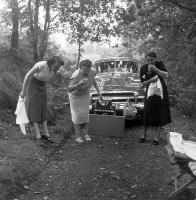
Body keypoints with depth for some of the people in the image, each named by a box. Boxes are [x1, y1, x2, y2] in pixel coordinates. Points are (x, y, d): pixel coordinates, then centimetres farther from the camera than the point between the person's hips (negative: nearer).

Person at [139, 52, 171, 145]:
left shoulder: (160, 64, -9)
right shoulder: (143, 68, -6)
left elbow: (166, 76, -21)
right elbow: (143, 84, -4)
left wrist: (155, 69, -31)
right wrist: (150, 80, -24)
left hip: (161, 91, -1)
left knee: (160, 113, -2)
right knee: (147, 112, -2)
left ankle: (157, 137, 2)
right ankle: (143, 134, 13)